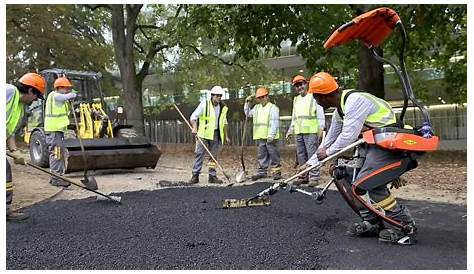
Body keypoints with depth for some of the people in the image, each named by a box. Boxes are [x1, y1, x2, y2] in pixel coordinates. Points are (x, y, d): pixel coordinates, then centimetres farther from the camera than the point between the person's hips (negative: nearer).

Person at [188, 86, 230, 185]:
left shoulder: (223, 108, 8)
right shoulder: (204, 104, -6)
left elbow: (224, 123, 19)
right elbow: (193, 116, -6)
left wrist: (226, 136, 17)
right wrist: (194, 127, -22)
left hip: (216, 135, 4)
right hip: (203, 134, -4)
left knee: (214, 156, 7)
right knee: (199, 153, -7)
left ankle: (212, 176, 15)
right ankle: (195, 176, -2)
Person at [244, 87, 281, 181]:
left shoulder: (273, 108, -6)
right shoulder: (257, 107, 17)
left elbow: (275, 123, -12)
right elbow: (248, 113, 26)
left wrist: (271, 135, -19)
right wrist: (247, 103, 13)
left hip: (270, 137, -7)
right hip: (260, 136, 7)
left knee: (273, 154, 0)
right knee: (261, 155, 10)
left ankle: (276, 171, 6)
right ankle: (262, 171, 16)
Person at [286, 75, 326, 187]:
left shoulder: (314, 97, 0)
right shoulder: (296, 100, 20)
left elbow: (320, 114, -6)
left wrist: (321, 128, -15)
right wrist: (290, 130, 22)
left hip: (311, 131, -7)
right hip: (298, 132, 7)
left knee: (312, 154, -8)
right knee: (301, 155, 8)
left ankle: (314, 177, -3)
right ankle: (304, 176, 16)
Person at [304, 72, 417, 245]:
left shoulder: (355, 100, -19)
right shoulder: (340, 110, 12)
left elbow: (348, 136, -22)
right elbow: (330, 139, 21)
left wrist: (328, 152, -3)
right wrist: (309, 165, 24)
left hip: (393, 147, -10)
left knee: (363, 186, -20)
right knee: (346, 173, 10)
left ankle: (405, 227, -7)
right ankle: (371, 222, 13)